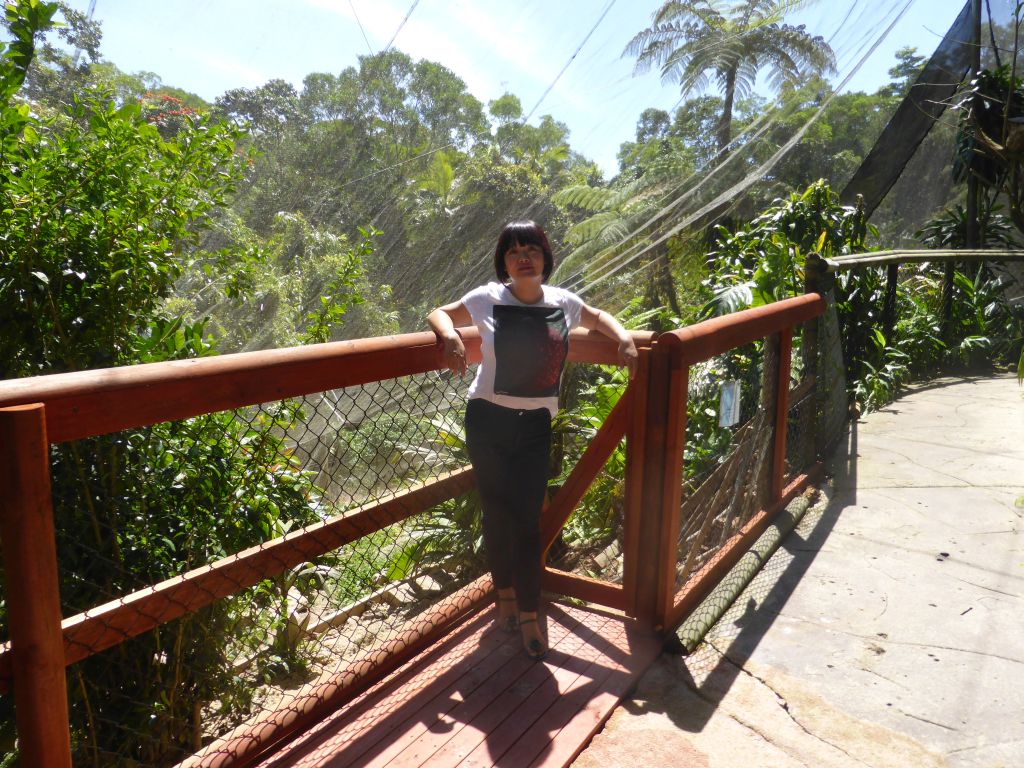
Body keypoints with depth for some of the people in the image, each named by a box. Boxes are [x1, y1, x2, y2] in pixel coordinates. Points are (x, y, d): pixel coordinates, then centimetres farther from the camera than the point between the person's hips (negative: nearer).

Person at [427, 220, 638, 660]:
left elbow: (598, 317, 21)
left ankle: (528, 614, 13)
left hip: (535, 426, 1)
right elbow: (438, 314, 7)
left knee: (528, 519, -1)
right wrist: (451, 335, -15)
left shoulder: (563, 303, 0)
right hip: (488, 421, 0)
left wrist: (623, 337, 1)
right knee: (497, 512, 11)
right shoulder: (487, 300, -6)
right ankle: (505, 594, 33)